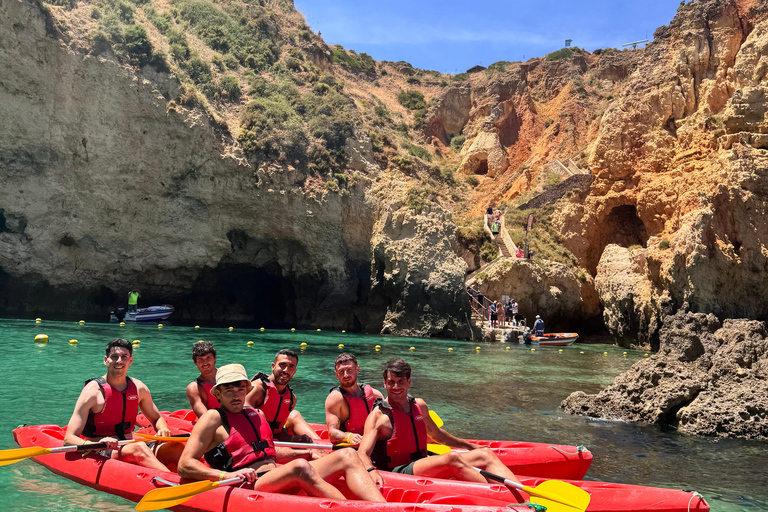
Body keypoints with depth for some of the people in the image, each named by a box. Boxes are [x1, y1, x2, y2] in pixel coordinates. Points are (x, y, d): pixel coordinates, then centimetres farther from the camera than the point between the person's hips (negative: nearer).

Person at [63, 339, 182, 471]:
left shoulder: (139, 388, 7)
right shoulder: (93, 391, -9)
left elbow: (157, 418, 22)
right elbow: (68, 440, -15)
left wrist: (163, 429, -4)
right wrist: (98, 444, -36)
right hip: (99, 454, -6)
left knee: (174, 446, -20)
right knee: (139, 448, -36)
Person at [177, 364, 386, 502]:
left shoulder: (256, 414, 23)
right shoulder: (213, 418, 3)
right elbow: (184, 466, -5)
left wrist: (309, 453, 22)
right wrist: (227, 476, -19)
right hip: (249, 487, -8)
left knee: (347, 455, -9)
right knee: (300, 467, -37)